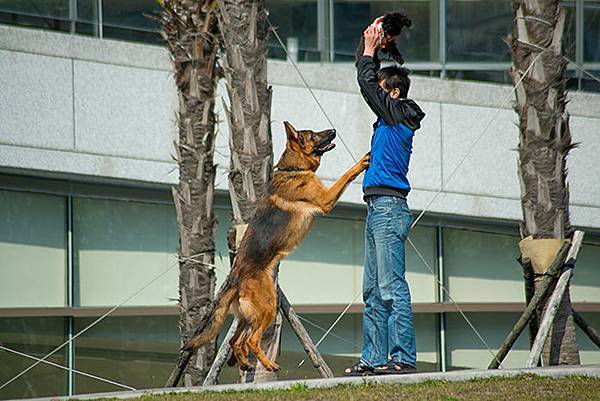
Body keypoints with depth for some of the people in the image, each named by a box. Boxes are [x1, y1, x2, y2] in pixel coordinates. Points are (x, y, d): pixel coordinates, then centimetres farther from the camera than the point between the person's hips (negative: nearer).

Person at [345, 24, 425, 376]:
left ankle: (403, 358, -16)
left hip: (389, 207, -10)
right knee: (374, 290, 9)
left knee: (392, 287, -13)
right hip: (379, 209, 10)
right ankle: (374, 359, 10)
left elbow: (367, 85, -9)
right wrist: (374, 53, 25)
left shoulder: (398, 114, -6)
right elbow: (371, 85, 32)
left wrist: (369, 50, 3)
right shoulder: (393, 117, 19)